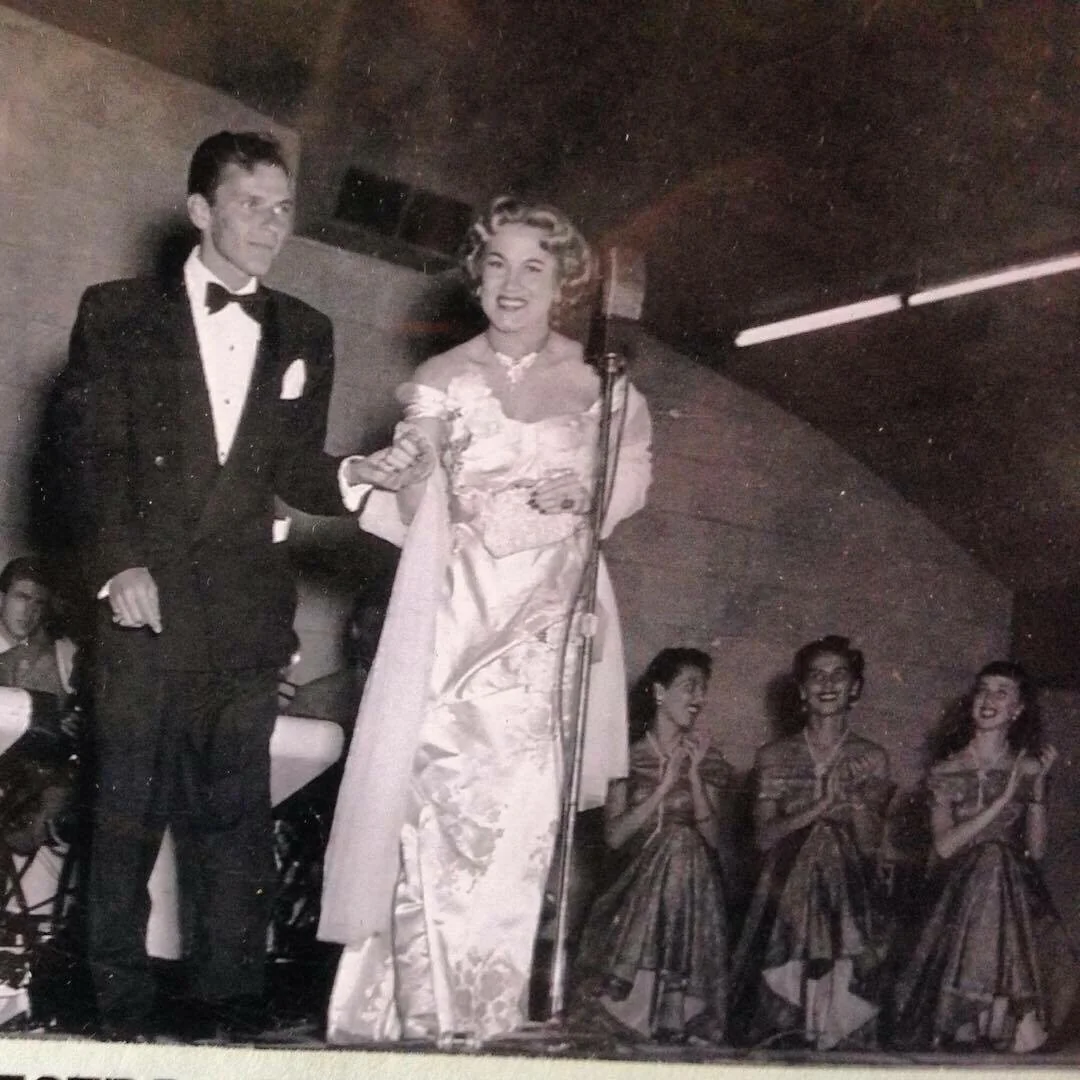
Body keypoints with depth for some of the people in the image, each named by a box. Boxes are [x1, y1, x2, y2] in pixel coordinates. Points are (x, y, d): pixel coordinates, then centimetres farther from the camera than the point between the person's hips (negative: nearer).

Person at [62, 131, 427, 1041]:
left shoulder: (304, 335, 15)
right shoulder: (118, 314, 6)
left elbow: (292, 469, 13)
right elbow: (94, 453, 0)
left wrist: (352, 476, -7)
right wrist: (120, 564, -11)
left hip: (247, 607, 2)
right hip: (147, 597, -2)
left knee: (234, 810, 1)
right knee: (130, 802, 0)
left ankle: (229, 1005, 6)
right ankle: (120, 1007, 7)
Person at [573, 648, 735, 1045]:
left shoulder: (708, 761, 11)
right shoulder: (630, 757, 7)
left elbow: (716, 839, -3)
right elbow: (614, 835, -7)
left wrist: (694, 776, -13)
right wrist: (664, 786, -13)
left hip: (693, 899, 1)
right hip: (639, 892, -1)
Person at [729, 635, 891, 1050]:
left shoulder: (871, 758, 9)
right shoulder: (775, 756, 9)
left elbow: (870, 845, 3)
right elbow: (764, 836, 0)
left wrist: (858, 802, -14)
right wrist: (821, 806, -11)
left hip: (848, 895, 0)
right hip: (788, 894, 0)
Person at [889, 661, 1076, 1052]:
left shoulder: (1027, 769, 8)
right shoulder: (946, 772, 4)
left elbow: (1037, 850, 3)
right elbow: (944, 845, -9)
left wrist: (1038, 785, -5)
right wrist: (1002, 800, -12)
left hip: (1017, 896, 1)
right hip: (963, 896, -1)